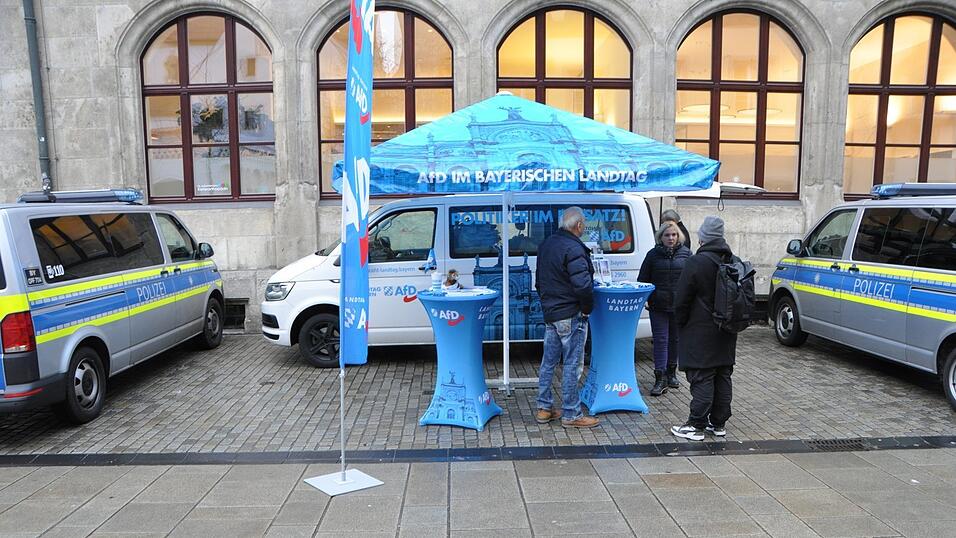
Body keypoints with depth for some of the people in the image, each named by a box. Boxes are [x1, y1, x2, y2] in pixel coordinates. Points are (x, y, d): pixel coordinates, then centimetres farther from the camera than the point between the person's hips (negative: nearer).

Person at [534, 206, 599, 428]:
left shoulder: (546, 245, 12)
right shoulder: (573, 248, -19)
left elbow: (539, 281, 20)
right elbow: (582, 284, -26)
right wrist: (587, 308, -11)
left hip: (550, 313, 9)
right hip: (571, 315, -9)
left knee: (548, 361, 14)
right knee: (571, 364, -1)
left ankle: (544, 409, 23)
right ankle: (571, 415, 7)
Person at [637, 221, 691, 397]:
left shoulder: (686, 254, 3)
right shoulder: (653, 254, 1)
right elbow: (642, 279, 5)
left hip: (679, 305, 1)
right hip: (658, 306, -1)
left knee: (675, 339, 14)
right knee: (660, 340, -2)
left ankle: (671, 373, 29)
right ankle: (660, 379, 0)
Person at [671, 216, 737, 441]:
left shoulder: (696, 263, -16)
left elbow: (682, 300, -13)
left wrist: (682, 323, 1)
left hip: (701, 333, -7)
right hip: (726, 332, 7)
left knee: (702, 379, -4)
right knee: (723, 377, 12)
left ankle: (696, 426, 1)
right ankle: (718, 424, 21)